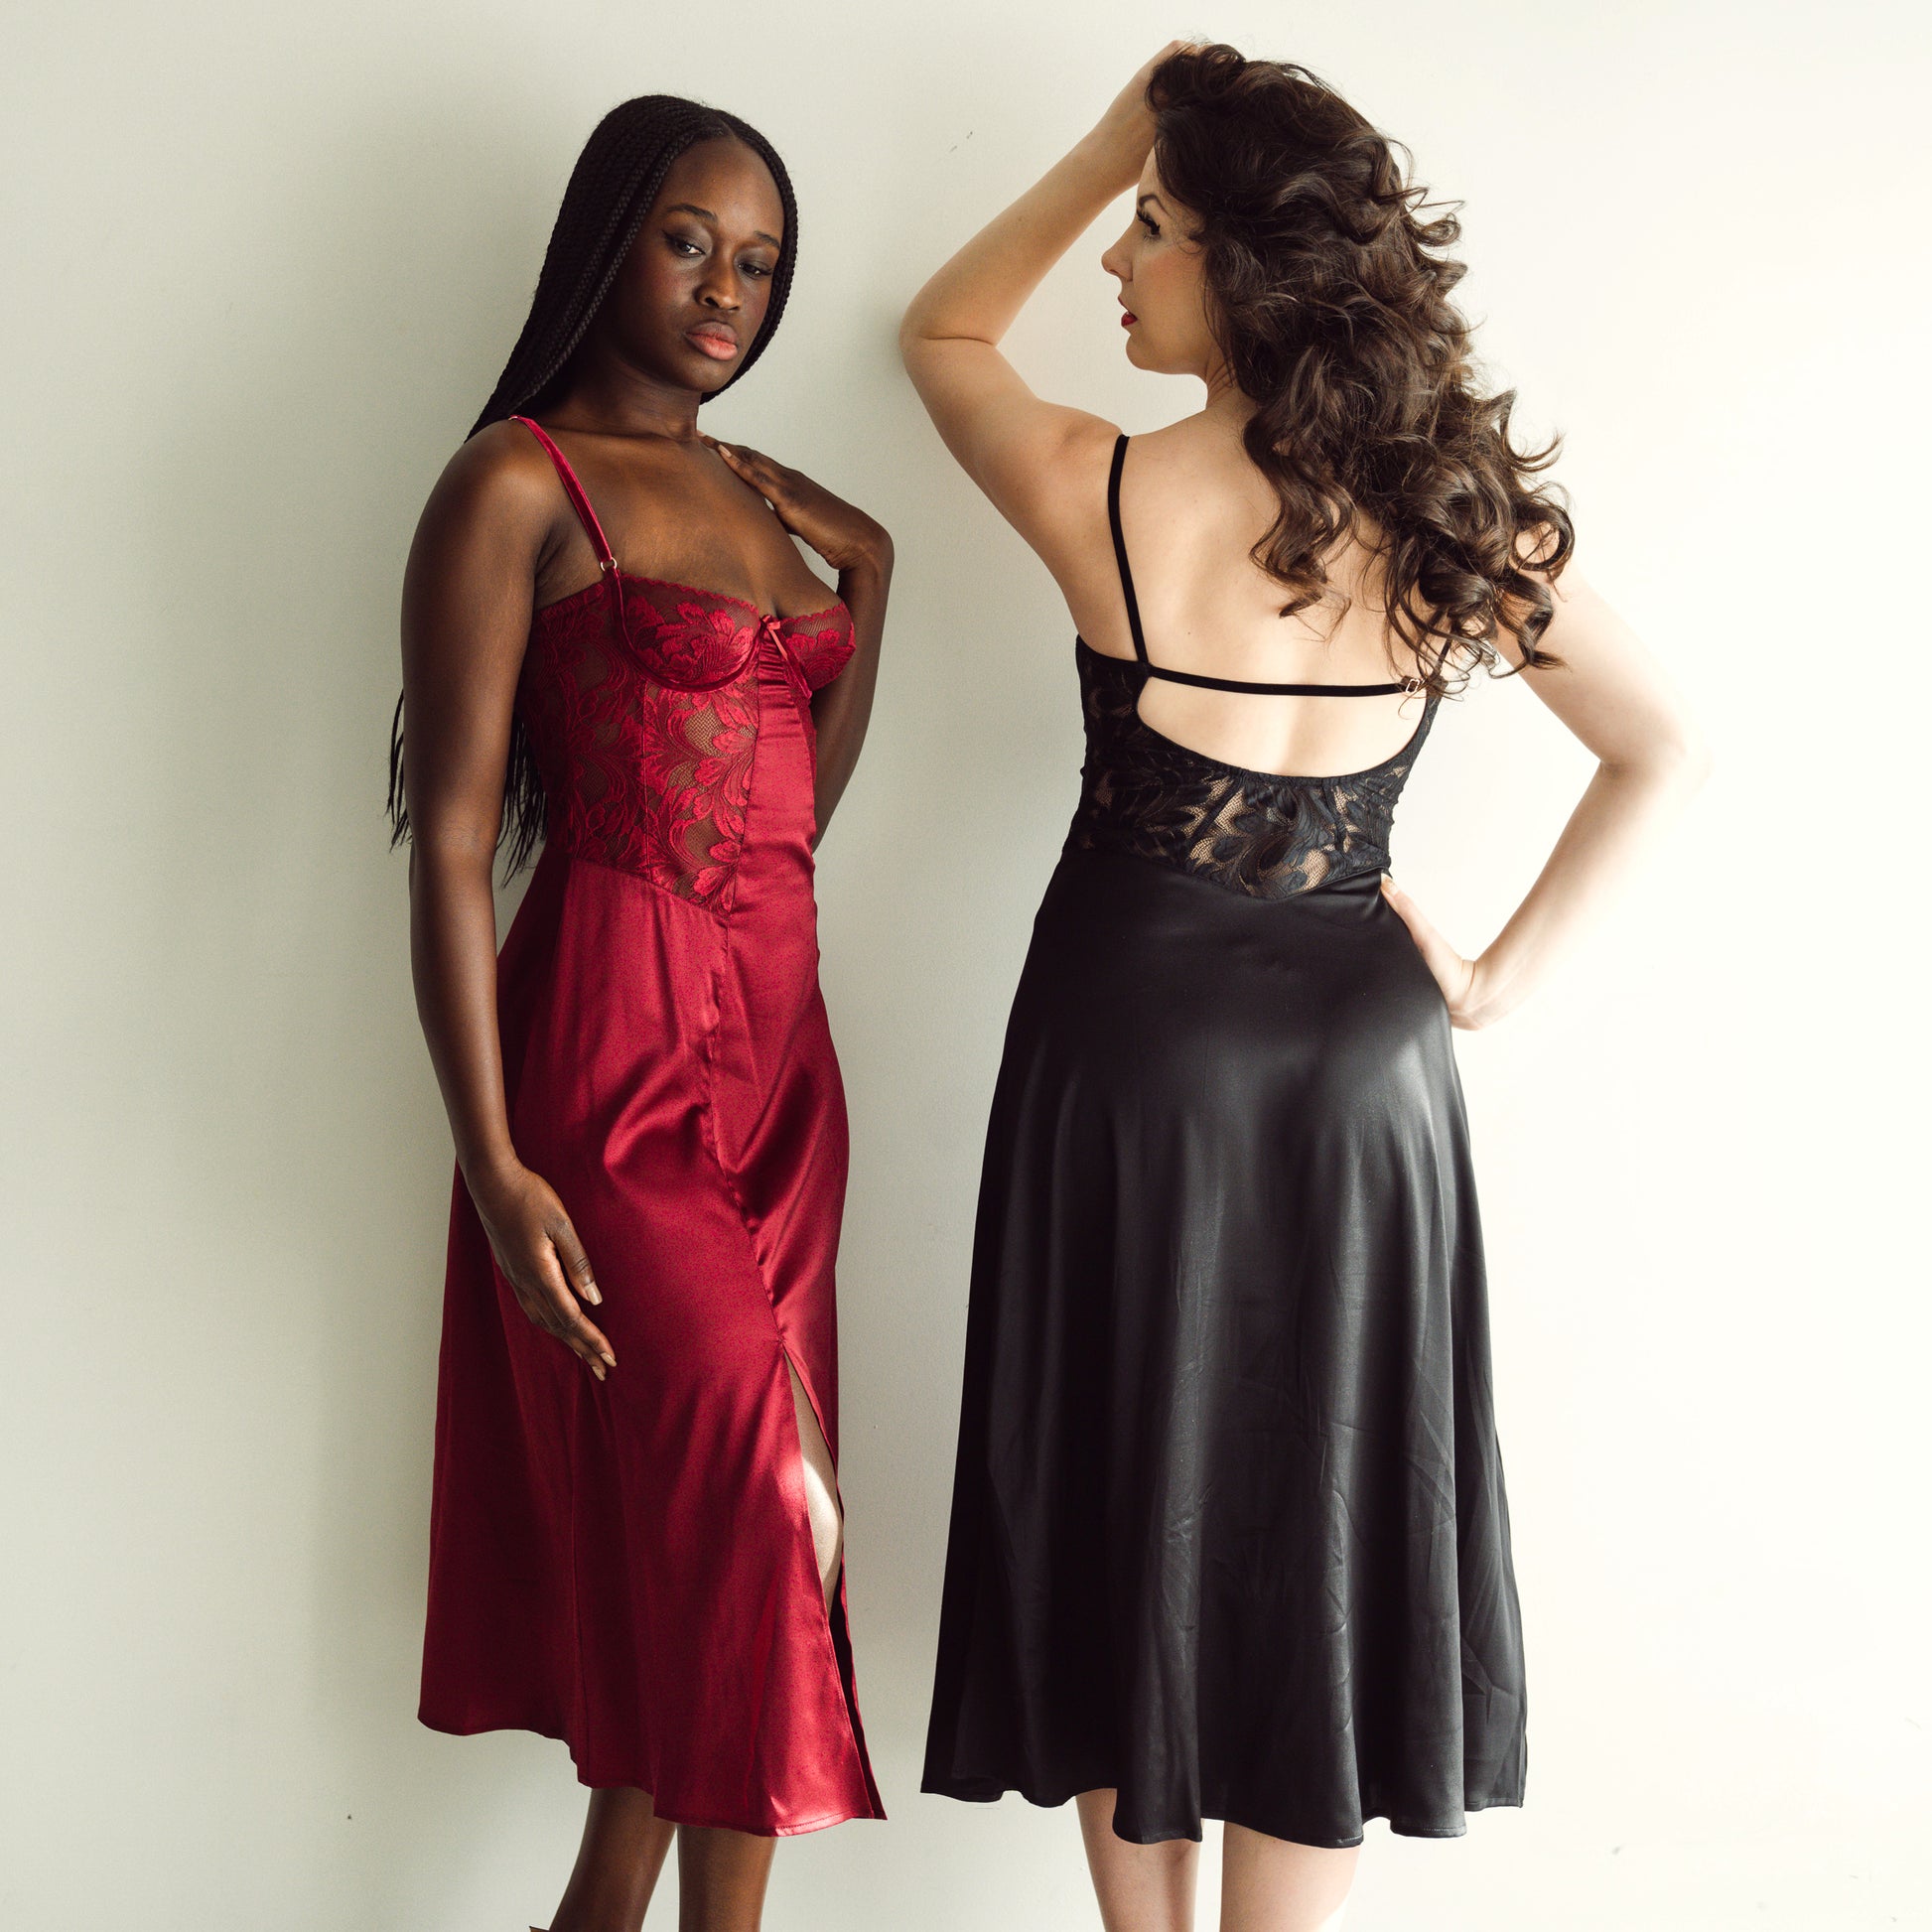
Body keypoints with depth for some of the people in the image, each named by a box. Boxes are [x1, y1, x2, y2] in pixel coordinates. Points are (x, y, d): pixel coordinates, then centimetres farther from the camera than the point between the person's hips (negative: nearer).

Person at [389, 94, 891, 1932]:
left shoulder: (751, 491, 16)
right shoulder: (518, 483, -6)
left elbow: (797, 800, 13)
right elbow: (449, 842, -12)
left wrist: (866, 572, 9)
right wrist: (494, 1165, -18)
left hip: (775, 1041, 7)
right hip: (615, 1044, -7)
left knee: (690, 1526, 11)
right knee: (754, 1520, -6)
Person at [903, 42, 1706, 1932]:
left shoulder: (1104, 494, -14)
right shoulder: (1454, 516, -6)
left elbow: (941, 330, 7)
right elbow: (1662, 748, 2)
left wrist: (1110, 148, 5)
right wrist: (1504, 970, 4)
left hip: (1129, 1037, -2)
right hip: (1353, 1052, 2)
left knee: (1124, 1513, 13)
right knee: (1317, 1538, 13)